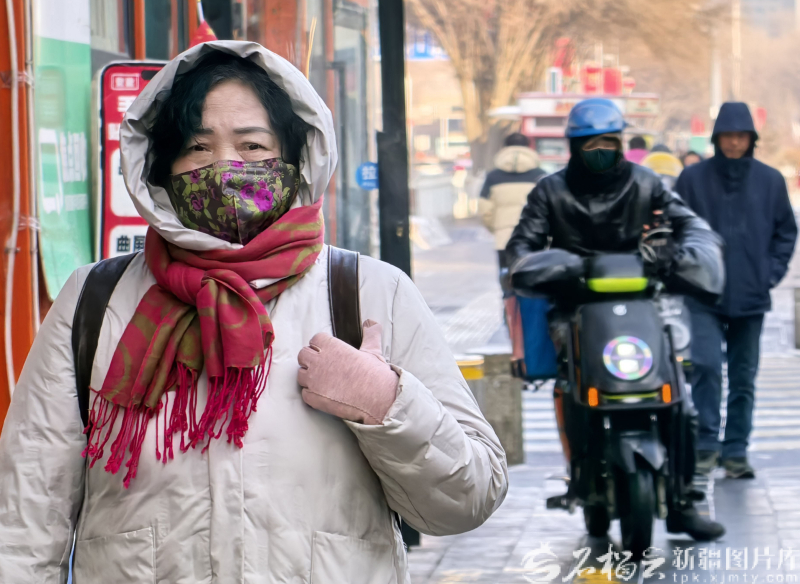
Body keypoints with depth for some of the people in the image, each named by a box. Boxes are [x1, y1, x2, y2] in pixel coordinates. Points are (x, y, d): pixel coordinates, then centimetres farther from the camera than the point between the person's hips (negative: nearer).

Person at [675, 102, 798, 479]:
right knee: (706, 366, -16)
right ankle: (706, 444, -7)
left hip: (751, 297, 2)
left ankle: (735, 451, 14)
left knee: (743, 378, 6)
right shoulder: (693, 179, -1)